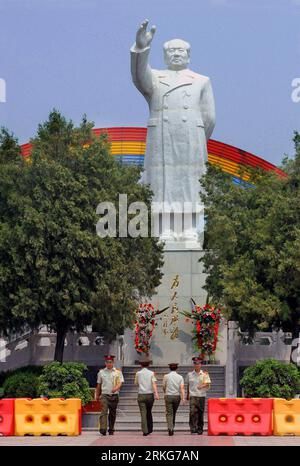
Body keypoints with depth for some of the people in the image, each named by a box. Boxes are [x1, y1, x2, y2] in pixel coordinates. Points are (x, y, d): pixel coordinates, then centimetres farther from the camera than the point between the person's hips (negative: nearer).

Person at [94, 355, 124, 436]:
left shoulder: (118, 372, 5)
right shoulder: (101, 372, 9)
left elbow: (120, 383, -4)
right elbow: (98, 385, 16)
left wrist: (116, 388, -25)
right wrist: (97, 396, 17)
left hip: (114, 395, 1)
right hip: (104, 395, -1)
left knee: (112, 413, 8)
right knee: (104, 412, -15)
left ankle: (111, 430, 19)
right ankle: (103, 429, -25)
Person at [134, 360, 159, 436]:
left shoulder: (138, 373, 4)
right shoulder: (151, 373, 1)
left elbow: (136, 383, 18)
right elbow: (154, 384, -12)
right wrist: (156, 394, -20)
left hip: (141, 395, -1)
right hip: (150, 395, 1)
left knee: (143, 414, -3)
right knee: (149, 412, 19)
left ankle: (145, 431, -12)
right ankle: (150, 429, 21)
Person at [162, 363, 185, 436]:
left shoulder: (166, 376, 0)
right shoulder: (180, 377, 2)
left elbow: (164, 387, 9)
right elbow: (182, 388, -9)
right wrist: (183, 398, -13)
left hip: (168, 396, -2)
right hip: (177, 396, 2)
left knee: (169, 413, -3)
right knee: (174, 413, 16)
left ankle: (170, 428, -21)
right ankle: (172, 428, 24)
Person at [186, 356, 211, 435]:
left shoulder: (205, 374, 4)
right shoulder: (190, 374, 10)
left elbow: (208, 384, 0)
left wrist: (202, 386, -19)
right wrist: (188, 394, 20)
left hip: (201, 396, 0)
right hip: (193, 395, 0)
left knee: (201, 413, 4)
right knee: (192, 412, -16)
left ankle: (200, 429, 13)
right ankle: (193, 428, -18)